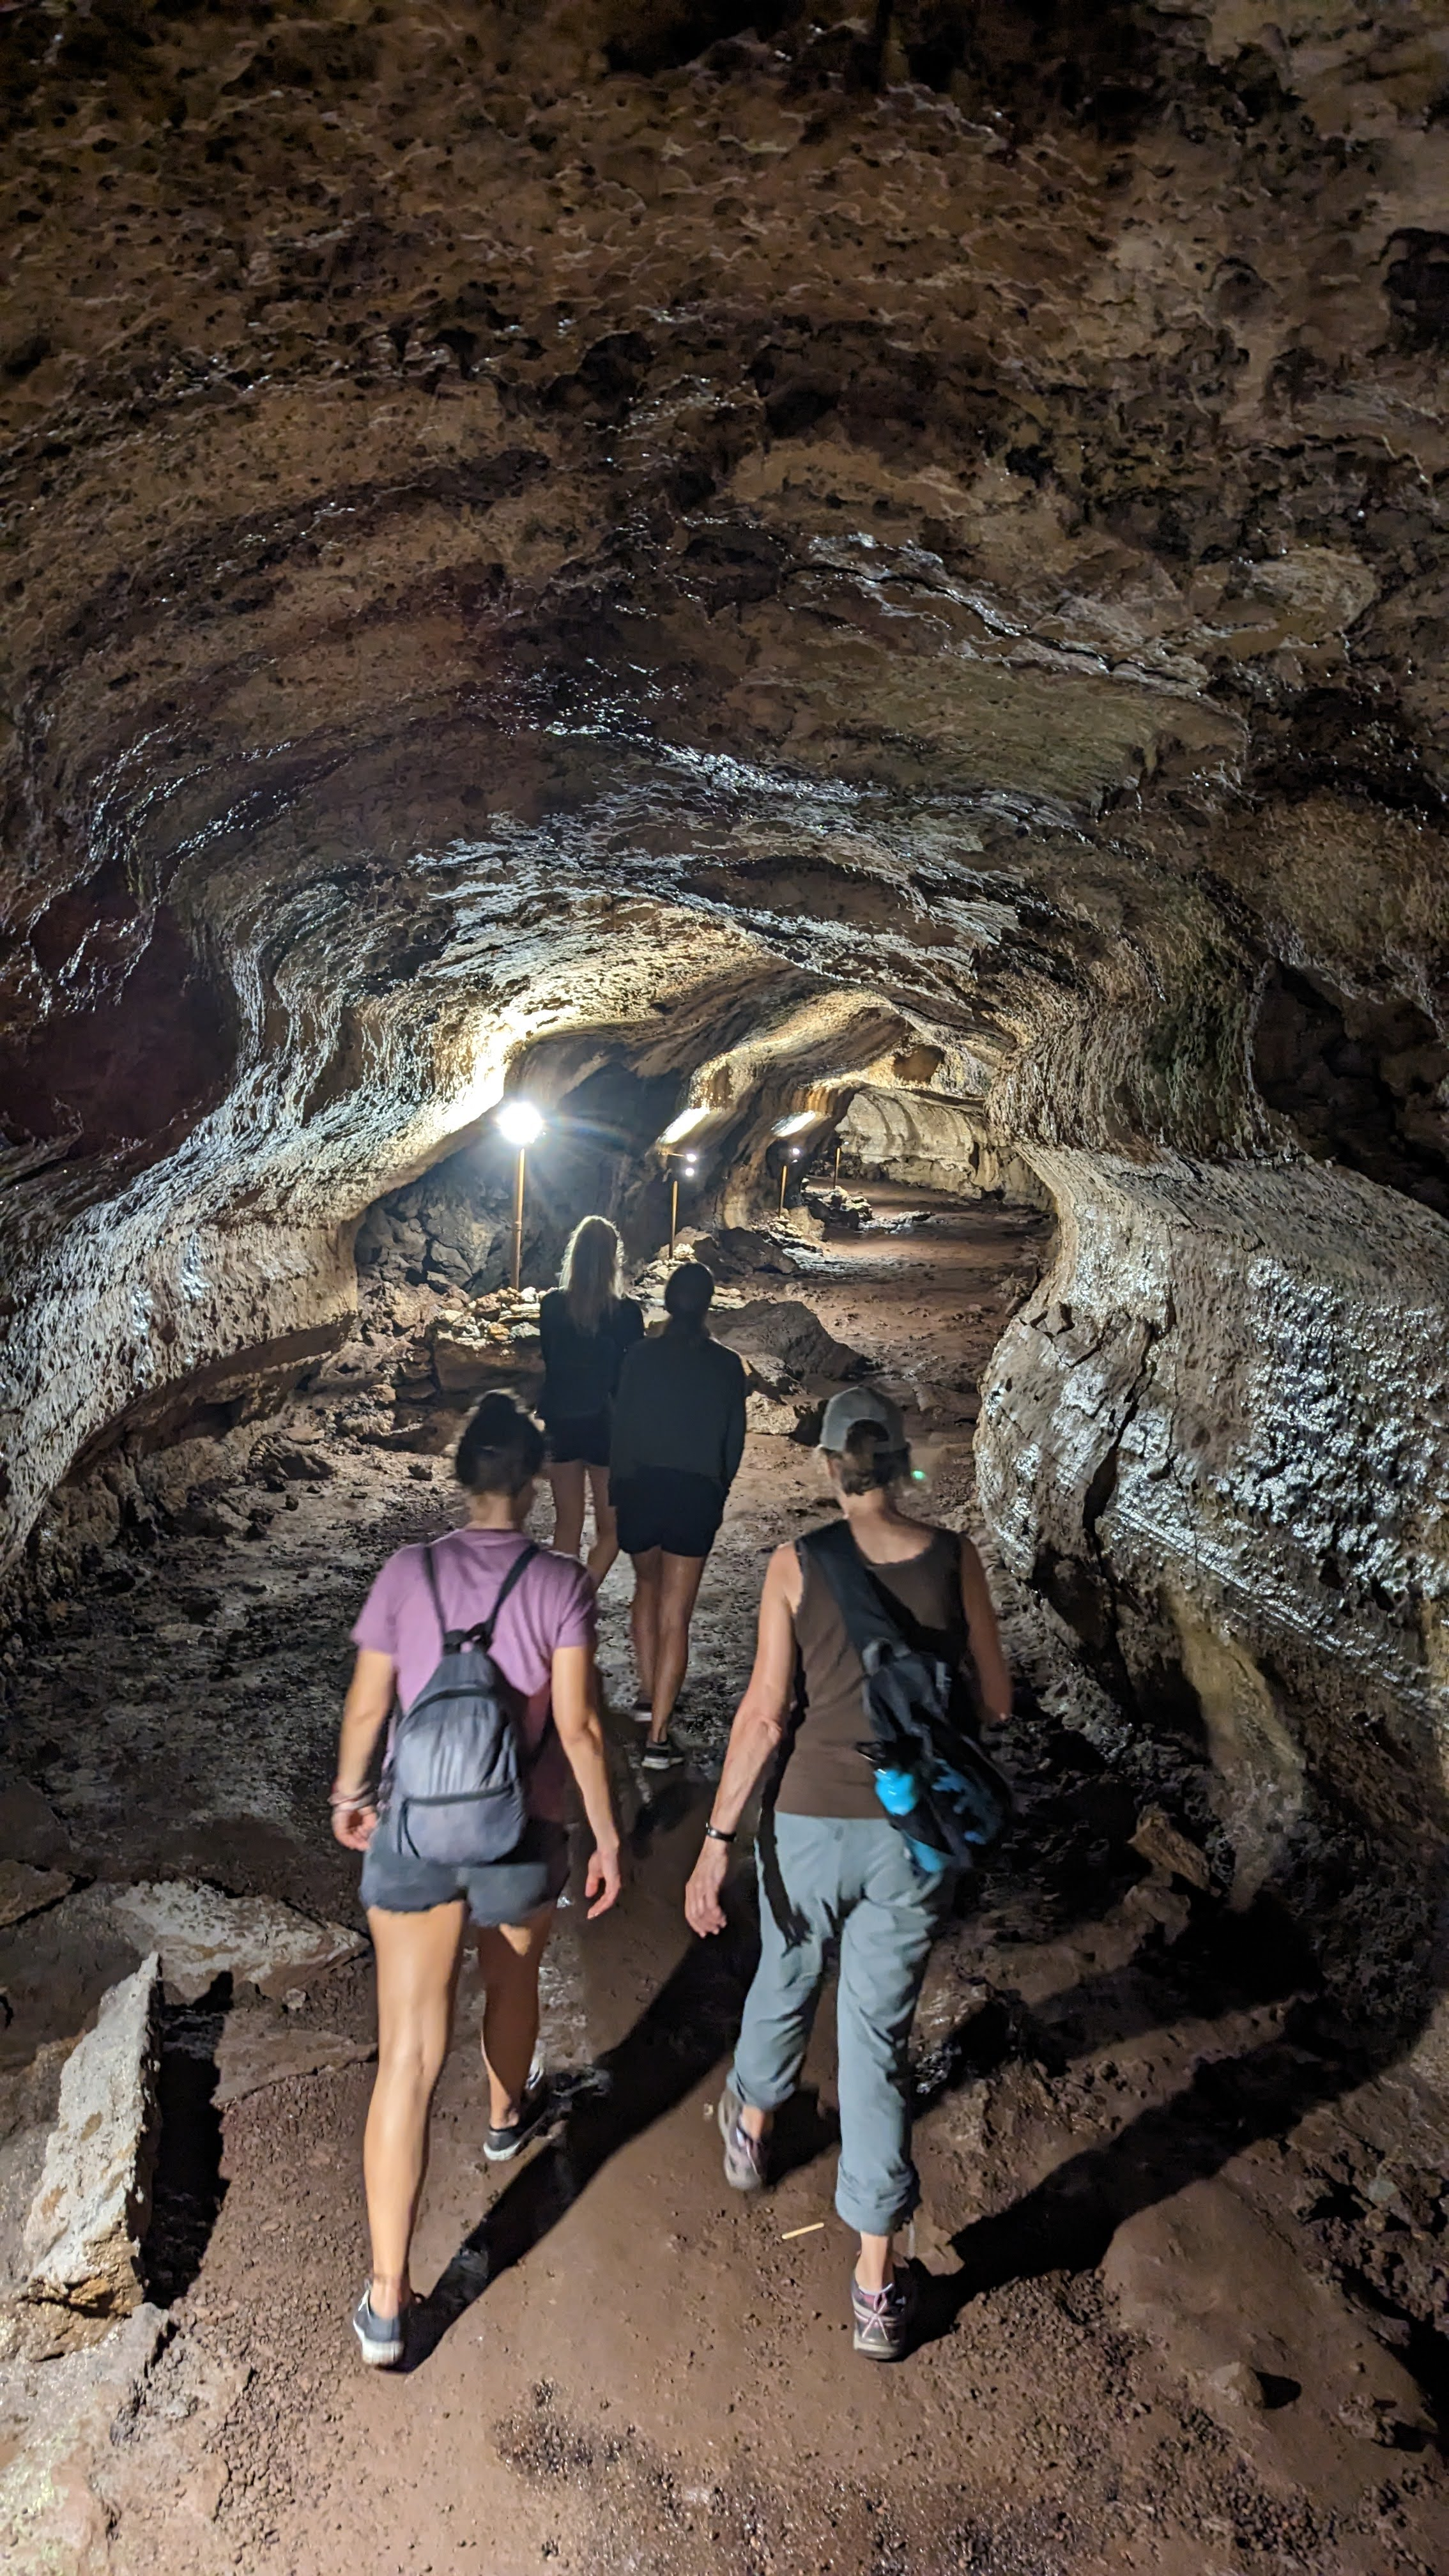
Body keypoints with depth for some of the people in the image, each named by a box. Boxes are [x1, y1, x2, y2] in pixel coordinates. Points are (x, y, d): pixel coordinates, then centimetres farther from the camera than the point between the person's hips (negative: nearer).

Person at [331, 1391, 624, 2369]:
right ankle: (508, 2115, 58)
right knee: (513, 1979, 30)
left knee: (409, 2057, 4)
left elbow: (367, 1706, -1)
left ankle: (388, 2300, 9)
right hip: (520, 1841, -1)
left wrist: (348, 1792, 17)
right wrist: (608, 1836, -3)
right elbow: (578, 1725, -14)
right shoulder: (561, 1582, -13)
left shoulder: (408, 1572, -6)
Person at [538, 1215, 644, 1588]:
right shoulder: (626, 1312, -15)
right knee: (610, 1531, 11)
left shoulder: (552, 1305, -7)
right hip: (607, 1427, -3)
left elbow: (550, 1361, 6)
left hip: (561, 1425, 3)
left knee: (567, 1525, 17)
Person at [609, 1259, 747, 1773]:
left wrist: (618, 1487, 10)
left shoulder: (642, 1357, -4)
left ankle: (648, 1693, 30)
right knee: (675, 1617, 2)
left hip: (641, 1487, 1)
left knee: (647, 1585, 27)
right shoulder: (727, 1366, -2)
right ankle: (658, 1736, 1)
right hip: (697, 1494, -1)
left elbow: (621, 1427, -2)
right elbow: (734, 1439, 4)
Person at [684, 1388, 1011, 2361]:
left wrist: (717, 1840, -8)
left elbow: (764, 1713, -14)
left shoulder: (796, 1566, -13)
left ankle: (752, 2127, 55)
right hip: (915, 1830, 0)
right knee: (879, 2036, 13)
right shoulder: (955, 1558, -9)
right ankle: (877, 2281, 19)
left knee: (787, 1980, 26)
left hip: (811, 1823, 0)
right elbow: (996, 1700, -1)